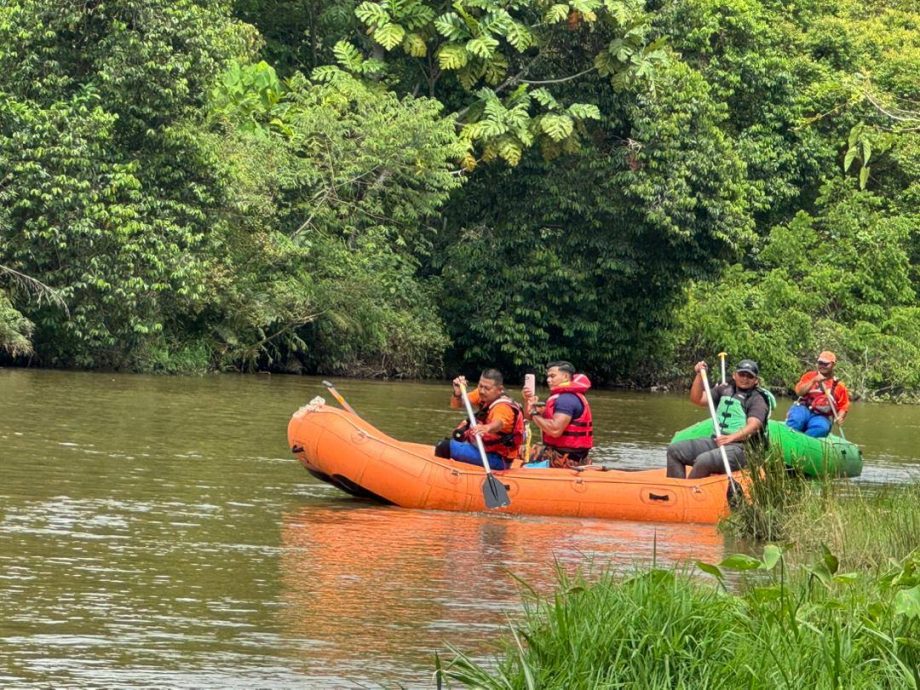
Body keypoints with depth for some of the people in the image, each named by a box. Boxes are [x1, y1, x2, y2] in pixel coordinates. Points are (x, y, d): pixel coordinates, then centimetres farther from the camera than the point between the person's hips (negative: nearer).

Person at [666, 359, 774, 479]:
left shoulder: (758, 399, -2)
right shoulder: (724, 390, 17)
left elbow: (753, 425, -17)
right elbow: (697, 399, 11)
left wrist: (731, 438, -34)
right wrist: (699, 375, -3)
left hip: (740, 447, -7)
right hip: (715, 441, 7)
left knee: (704, 460, -34)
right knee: (674, 450, -2)